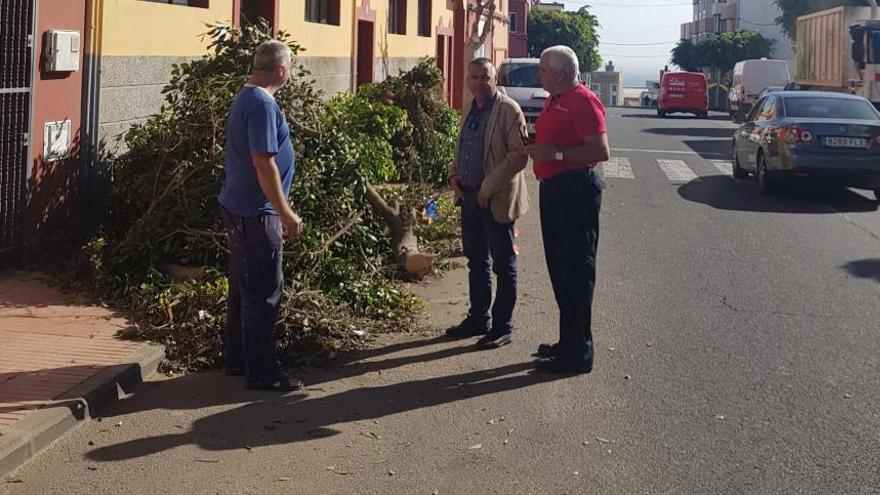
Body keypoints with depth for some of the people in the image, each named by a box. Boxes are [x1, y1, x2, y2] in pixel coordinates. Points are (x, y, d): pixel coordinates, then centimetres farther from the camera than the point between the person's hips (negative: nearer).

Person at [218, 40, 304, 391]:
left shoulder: (245, 97, 13)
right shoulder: (263, 104, -19)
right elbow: (264, 163, -23)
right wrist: (286, 213, -19)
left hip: (238, 206, 10)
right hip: (255, 211, -10)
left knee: (243, 287, 18)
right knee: (264, 293, -4)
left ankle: (236, 358, 28)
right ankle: (262, 373, 1)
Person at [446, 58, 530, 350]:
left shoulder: (508, 110, -11)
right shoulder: (471, 111, 13)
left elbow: (519, 155, -17)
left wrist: (488, 188, -19)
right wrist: (454, 174, 4)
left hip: (497, 200, -8)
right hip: (469, 197, 8)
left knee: (503, 265, 2)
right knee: (476, 261, 16)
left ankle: (502, 327, 9)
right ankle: (478, 319, 28)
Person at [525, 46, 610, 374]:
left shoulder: (583, 101, -14)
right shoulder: (555, 101, 17)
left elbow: (601, 151, -23)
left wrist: (556, 153, -23)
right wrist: (536, 145, 9)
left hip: (576, 190, -10)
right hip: (554, 189, 10)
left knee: (575, 272, -6)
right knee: (559, 269, 15)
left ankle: (578, 353, -1)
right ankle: (569, 342, 25)